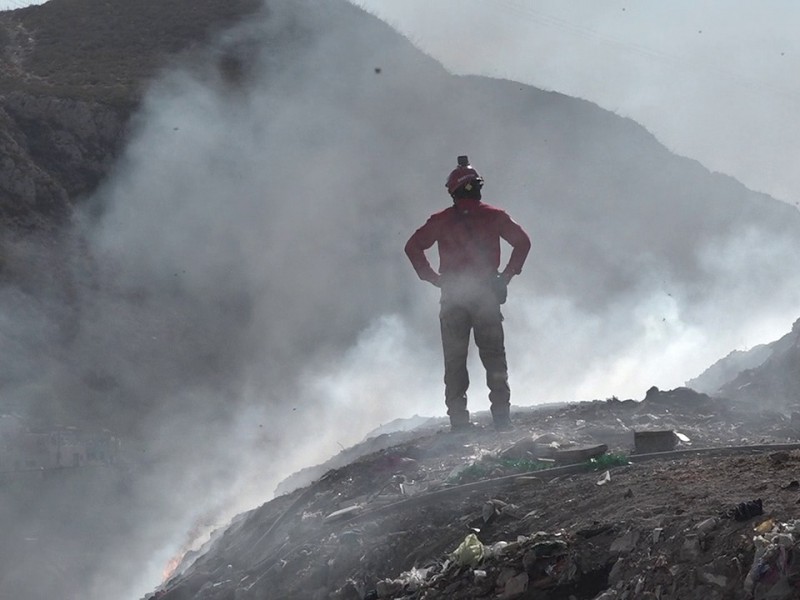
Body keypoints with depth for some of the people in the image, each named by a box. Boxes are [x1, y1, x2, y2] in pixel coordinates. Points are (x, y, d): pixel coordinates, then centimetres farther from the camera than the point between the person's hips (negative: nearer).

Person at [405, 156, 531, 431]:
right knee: (494, 356, 4)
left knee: (454, 360, 6)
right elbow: (522, 241, -1)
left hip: (452, 296, 1)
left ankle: (458, 419, 1)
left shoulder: (441, 220, 4)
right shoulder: (493, 216, 2)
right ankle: (501, 415, -3)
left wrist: (432, 277, 5)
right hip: (487, 294, 0)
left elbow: (412, 247, 2)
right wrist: (507, 274, 4)